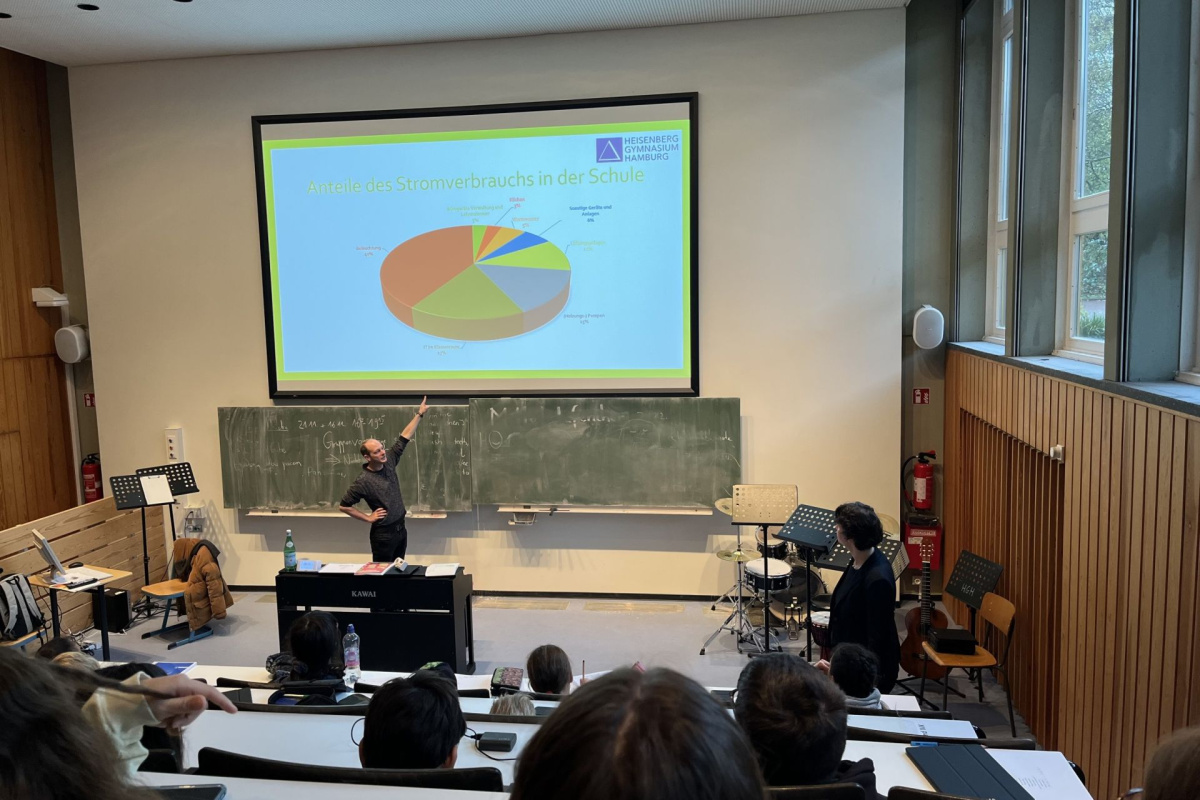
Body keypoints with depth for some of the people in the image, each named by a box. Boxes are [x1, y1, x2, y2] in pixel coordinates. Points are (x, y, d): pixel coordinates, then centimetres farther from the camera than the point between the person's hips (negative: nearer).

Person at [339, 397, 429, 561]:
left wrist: (419, 414, 2)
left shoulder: (389, 463, -1)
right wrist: (368, 518, -10)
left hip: (401, 529, 7)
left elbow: (404, 438, 3)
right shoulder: (363, 481, -18)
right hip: (383, 533, -6)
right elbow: (343, 506, -12)